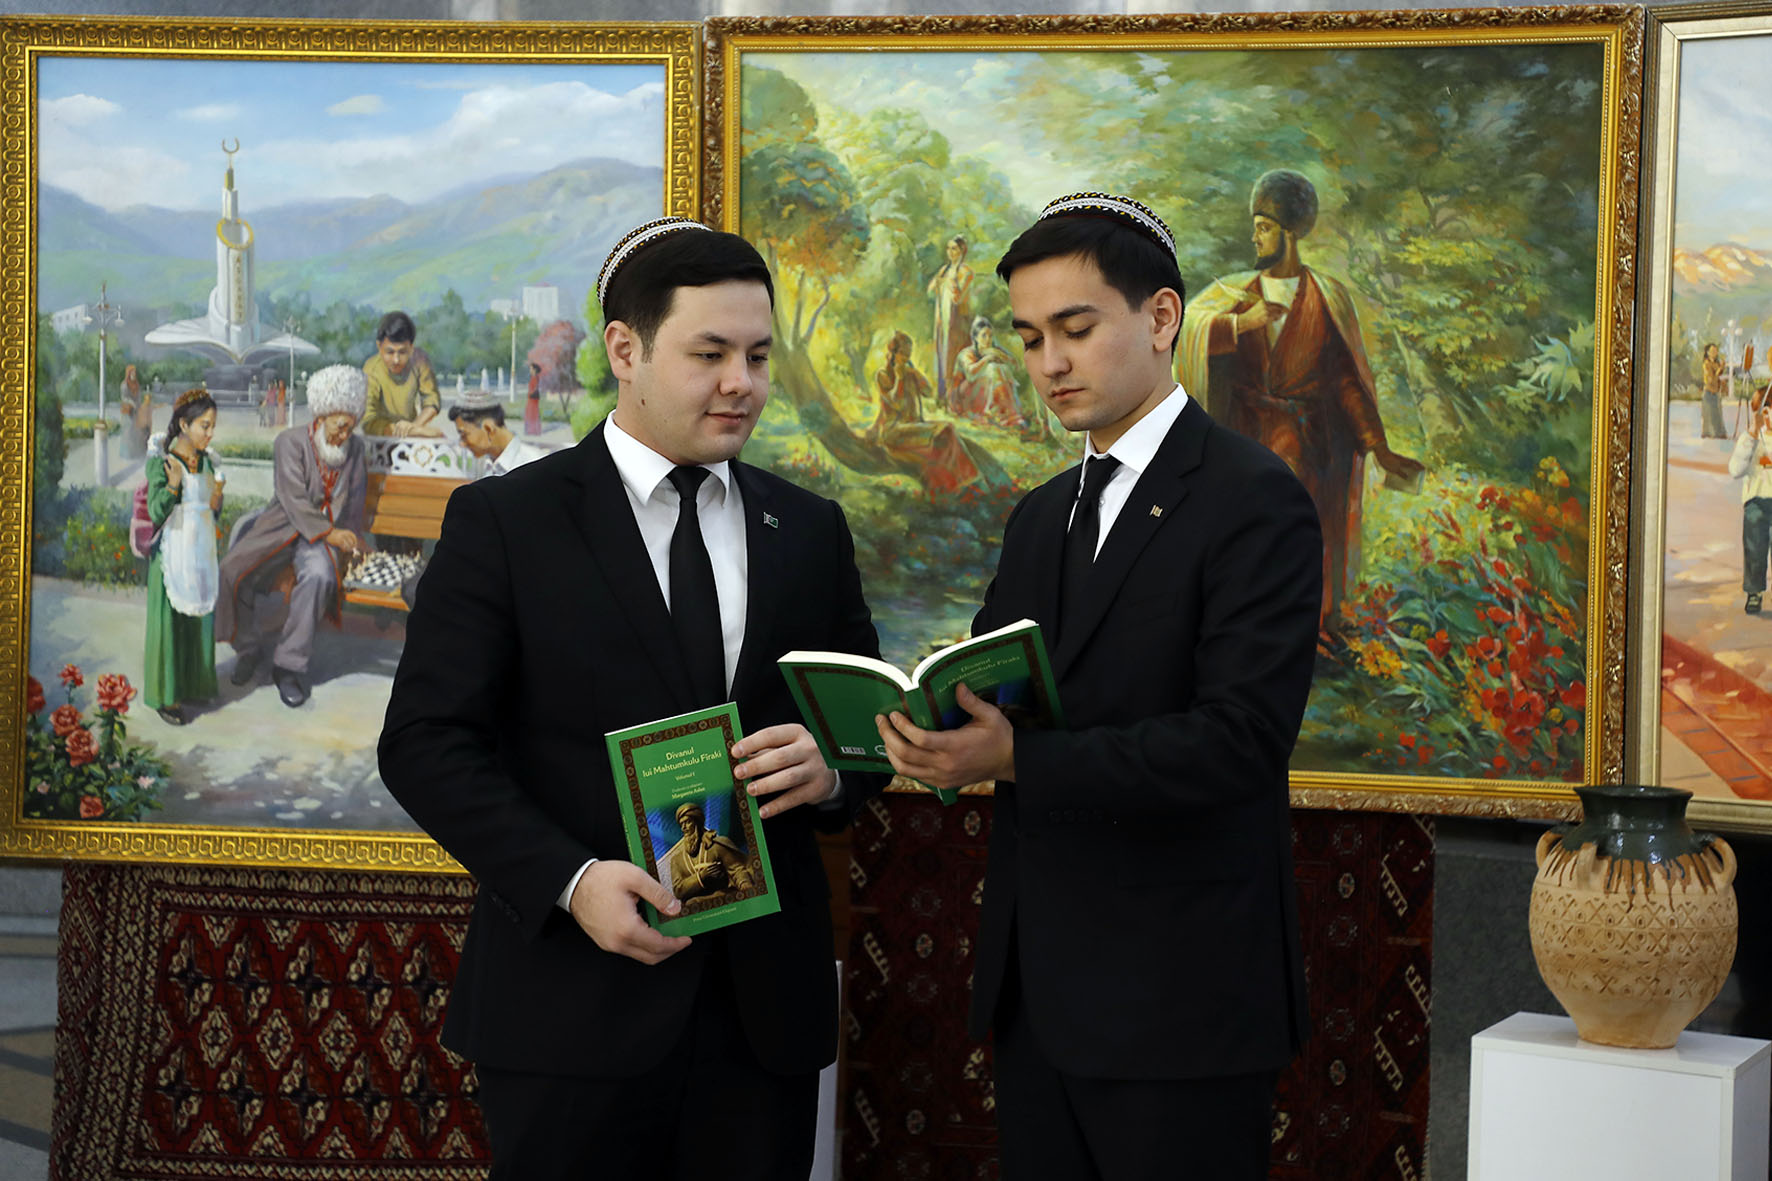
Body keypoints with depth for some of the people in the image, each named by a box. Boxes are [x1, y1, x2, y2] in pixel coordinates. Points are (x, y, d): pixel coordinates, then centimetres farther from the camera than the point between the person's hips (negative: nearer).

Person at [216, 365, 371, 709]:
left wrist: (353, 538, 8)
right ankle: (249, 648, 0)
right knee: (233, 570, -25)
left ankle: (290, 665, -24)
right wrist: (328, 533, -26)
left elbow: (355, 501, 19)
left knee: (319, 576, -34)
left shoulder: (354, 448, 7)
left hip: (327, 531, 1)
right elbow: (293, 499, -16)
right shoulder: (290, 442, -7)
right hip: (282, 525, -1)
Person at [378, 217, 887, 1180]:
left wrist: (830, 766, -8)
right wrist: (572, 879, -19)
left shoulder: (809, 531, 11)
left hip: (765, 1004, 4)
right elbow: (426, 743, -6)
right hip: (572, 1005, -4)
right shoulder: (503, 522, -1)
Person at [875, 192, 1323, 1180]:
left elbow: (1240, 740, -20)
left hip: (1179, 999, -7)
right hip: (1042, 989, 7)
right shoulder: (1042, 516, 16)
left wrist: (1018, 759, -24)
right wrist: (939, 733, -7)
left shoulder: (1256, 502, -10)